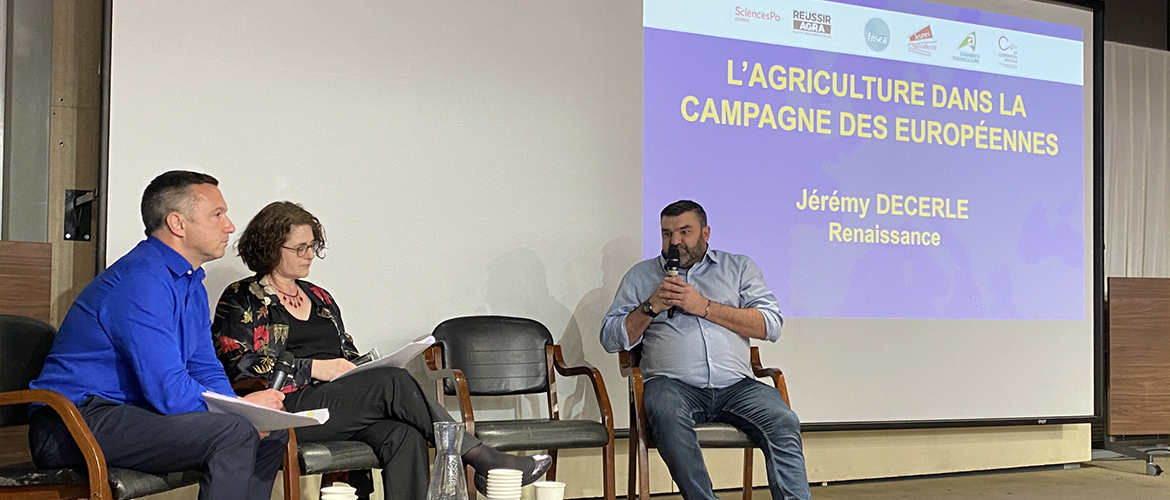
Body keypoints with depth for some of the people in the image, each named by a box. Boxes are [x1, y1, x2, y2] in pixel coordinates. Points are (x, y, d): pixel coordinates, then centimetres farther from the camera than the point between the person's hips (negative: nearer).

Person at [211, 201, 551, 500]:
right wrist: (313, 368, -13)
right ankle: (484, 461, -23)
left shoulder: (319, 298, 25)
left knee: (404, 435, -30)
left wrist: (362, 367, 2)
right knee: (394, 382, -28)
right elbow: (237, 364, -8)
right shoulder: (242, 299, 7)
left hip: (338, 408, 6)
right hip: (288, 410, -6)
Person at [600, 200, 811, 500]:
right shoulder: (641, 275, 20)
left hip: (736, 385, 1)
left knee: (783, 422, -27)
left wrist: (704, 307, -2)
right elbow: (611, 339, 14)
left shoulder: (739, 268, 19)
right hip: (673, 384, -1)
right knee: (666, 412, -36)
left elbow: (770, 325, 5)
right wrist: (651, 306, -1)